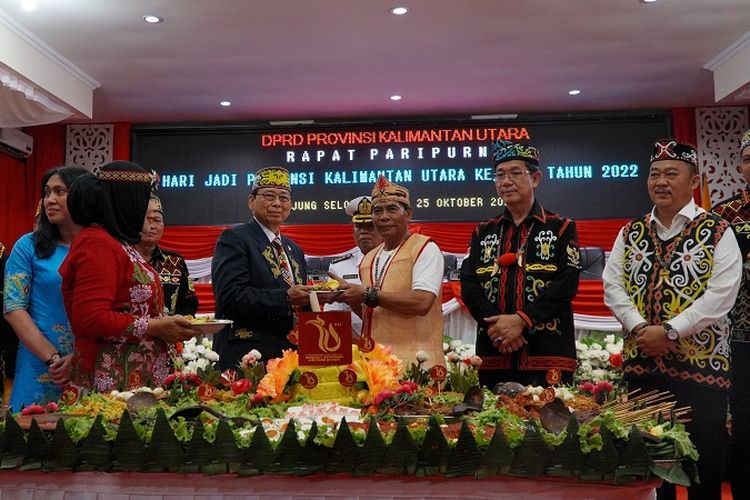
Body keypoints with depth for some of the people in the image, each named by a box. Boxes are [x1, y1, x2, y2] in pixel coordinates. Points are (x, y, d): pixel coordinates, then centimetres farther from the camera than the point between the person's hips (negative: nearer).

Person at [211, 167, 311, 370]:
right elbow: (229, 296, -16)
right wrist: (286, 297, -20)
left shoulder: (294, 249, 20)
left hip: (290, 355, 7)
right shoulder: (234, 239, -3)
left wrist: (311, 298, 1)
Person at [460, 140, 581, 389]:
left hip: (548, 356, -3)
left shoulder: (561, 228, 6)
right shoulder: (483, 233, 15)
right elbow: (468, 285, 4)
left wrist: (521, 320, -16)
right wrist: (497, 325, -12)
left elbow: (567, 284, -6)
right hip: (493, 356, 3)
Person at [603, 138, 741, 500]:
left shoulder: (717, 232, -2)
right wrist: (639, 328, -11)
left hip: (700, 363, -3)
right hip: (640, 361, 4)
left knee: (703, 458, 4)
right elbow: (612, 286, 4)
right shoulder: (630, 233, 10)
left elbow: (721, 294, -12)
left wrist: (669, 332, -18)